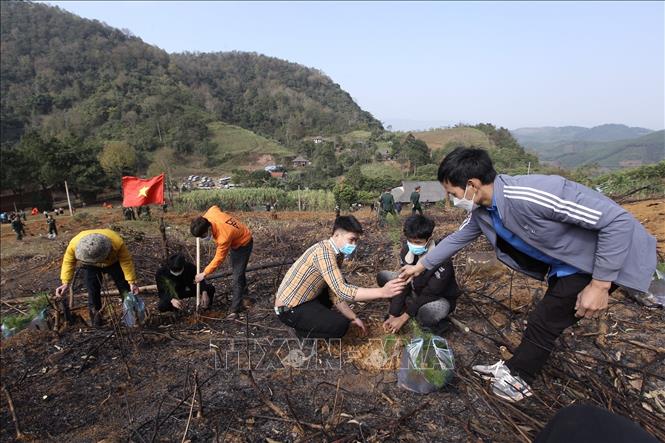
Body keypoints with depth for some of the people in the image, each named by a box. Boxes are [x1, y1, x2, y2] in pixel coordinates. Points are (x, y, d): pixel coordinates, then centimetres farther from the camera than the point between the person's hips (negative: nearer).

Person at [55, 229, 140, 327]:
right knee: (93, 290, -7)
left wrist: (132, 282, -24)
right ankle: (95, 313, 14)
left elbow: (126, 261, -26)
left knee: (124, 286, 1)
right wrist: (66, 283, -25)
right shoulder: (74, 244, -38)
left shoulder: (117, 243, -43)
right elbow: (68, 262, -18)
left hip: (114, 262, -1)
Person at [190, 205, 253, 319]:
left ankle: (234, 309, -4)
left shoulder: (224, 237, -42)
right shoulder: (210, 213, -25)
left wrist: (204, 274, -19)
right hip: (235, 241, 9)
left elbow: (218, 259, -29)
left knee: (237, 277, -11)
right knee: (235, 267, 27)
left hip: (244, 243, -9)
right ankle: (243, 290, 50)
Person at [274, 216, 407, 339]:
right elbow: (342, 292, -35)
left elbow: (336, 290, 7)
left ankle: (314, 317, 16)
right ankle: (302, 330, 2)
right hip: (290, 308, -9)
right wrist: (382, 292, -36)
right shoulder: (324, 251, -27)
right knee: (341, 324, -20)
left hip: (305, 298, 9)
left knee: (344, 286, 16)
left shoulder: (337, 254, 3)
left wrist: (353, 317, 3)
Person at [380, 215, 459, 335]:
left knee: (426, 313, -41)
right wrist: (392, 315, -17)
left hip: (440, 298, -6)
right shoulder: (407, 250, -14)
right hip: (417, 292, 6)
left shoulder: (441, 260, -32)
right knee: (382, 276, -9)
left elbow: (429, 295, -28)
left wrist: (403, 318, -25)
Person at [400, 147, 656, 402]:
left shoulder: (533, 195, -38)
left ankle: (518, 378, 21)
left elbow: (619, 220, -31)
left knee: (544, 321, 0)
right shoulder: (481, 211, -11)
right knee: (547, 319, 15)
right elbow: (457, 238, 8)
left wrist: (600, 284, -26)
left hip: (599, 259, -7)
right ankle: (515, 369, 33)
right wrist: (421, 266, 15)